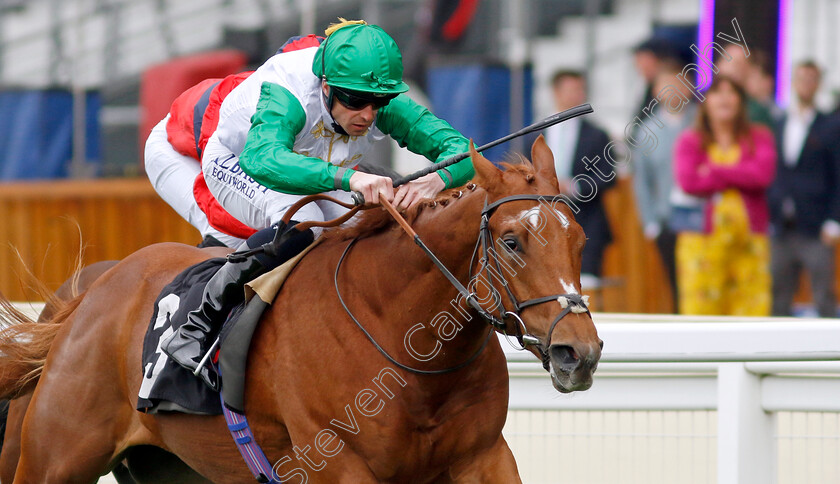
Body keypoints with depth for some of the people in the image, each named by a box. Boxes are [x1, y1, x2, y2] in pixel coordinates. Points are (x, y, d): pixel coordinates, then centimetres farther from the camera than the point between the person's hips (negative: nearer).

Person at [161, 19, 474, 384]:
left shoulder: (388, 106, -28)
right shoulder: (286, 94, -42)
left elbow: (461, 151, -30)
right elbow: (263, 159, -61)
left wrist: (433, 181, -55)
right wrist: (349, 177, -74)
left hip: (322, 178, 6)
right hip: (235, 164, -6)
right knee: (301, 223, -36)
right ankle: (201, 323, -23)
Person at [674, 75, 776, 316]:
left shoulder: (759, 138, 12)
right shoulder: (690, 141, 8)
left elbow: (764, 173, -7)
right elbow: (688, 181, -9)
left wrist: (715, 172, -4)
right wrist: (739, 177, -3)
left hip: (749, 239, 1)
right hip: (704, 239, -1)